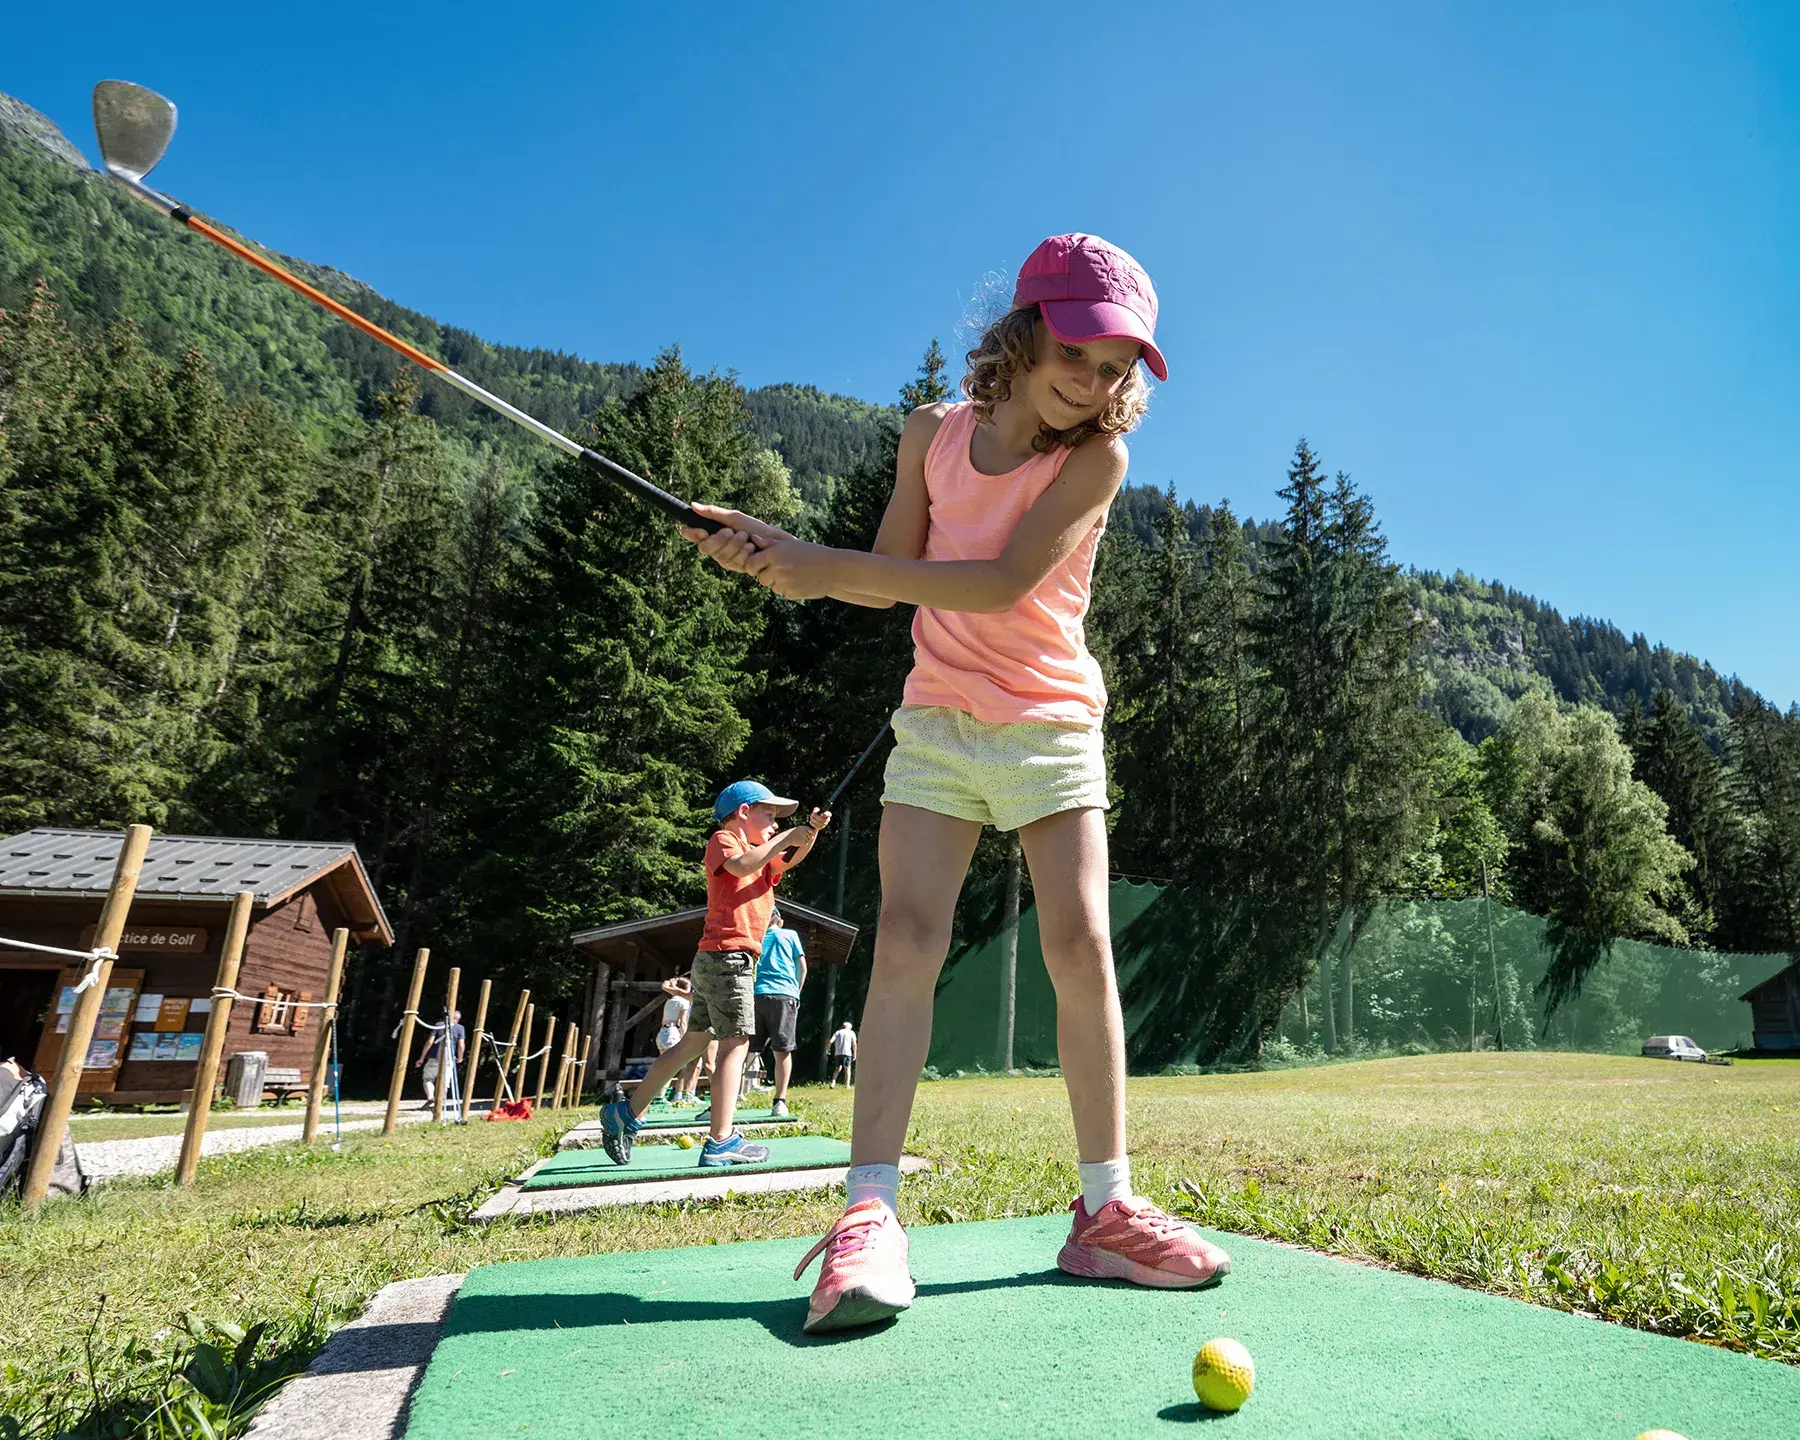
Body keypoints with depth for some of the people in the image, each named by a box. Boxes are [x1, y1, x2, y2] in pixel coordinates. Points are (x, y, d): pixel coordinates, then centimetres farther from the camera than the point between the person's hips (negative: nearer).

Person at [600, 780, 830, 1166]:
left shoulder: (761, 854, 25)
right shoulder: (722, 839, -1)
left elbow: (790, 860, 12)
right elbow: (741, 866, -21)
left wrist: (810, 832, -4)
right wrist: (784, 837, -16)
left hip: (714, 961, 9)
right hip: (727, 956, -9)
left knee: (694, 1042, 13)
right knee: (735, 1044, -11)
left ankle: (626, 1114, 19)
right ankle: (721, 1142, -12)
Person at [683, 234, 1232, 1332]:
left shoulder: (1096, 457, -9)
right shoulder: (934, 435, 3)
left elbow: (1003, 584, -22)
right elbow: (891, 579, 7)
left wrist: (830, 566, -23)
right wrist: (779, 551, -9)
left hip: (1051, 723, -1)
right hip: (940, 719, 2)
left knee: (1082, 943, -9)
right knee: (907, 939, -10)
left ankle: (1106, 1209, 4)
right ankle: (871, 1213, -7)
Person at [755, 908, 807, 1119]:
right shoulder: (790, 935, 20)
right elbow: (802, 968, 15)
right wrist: (796, 992, 25)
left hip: (754, 994, 1)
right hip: (784, 994, -1)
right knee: (782, 1051, 3)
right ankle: (779, 1101, -6)